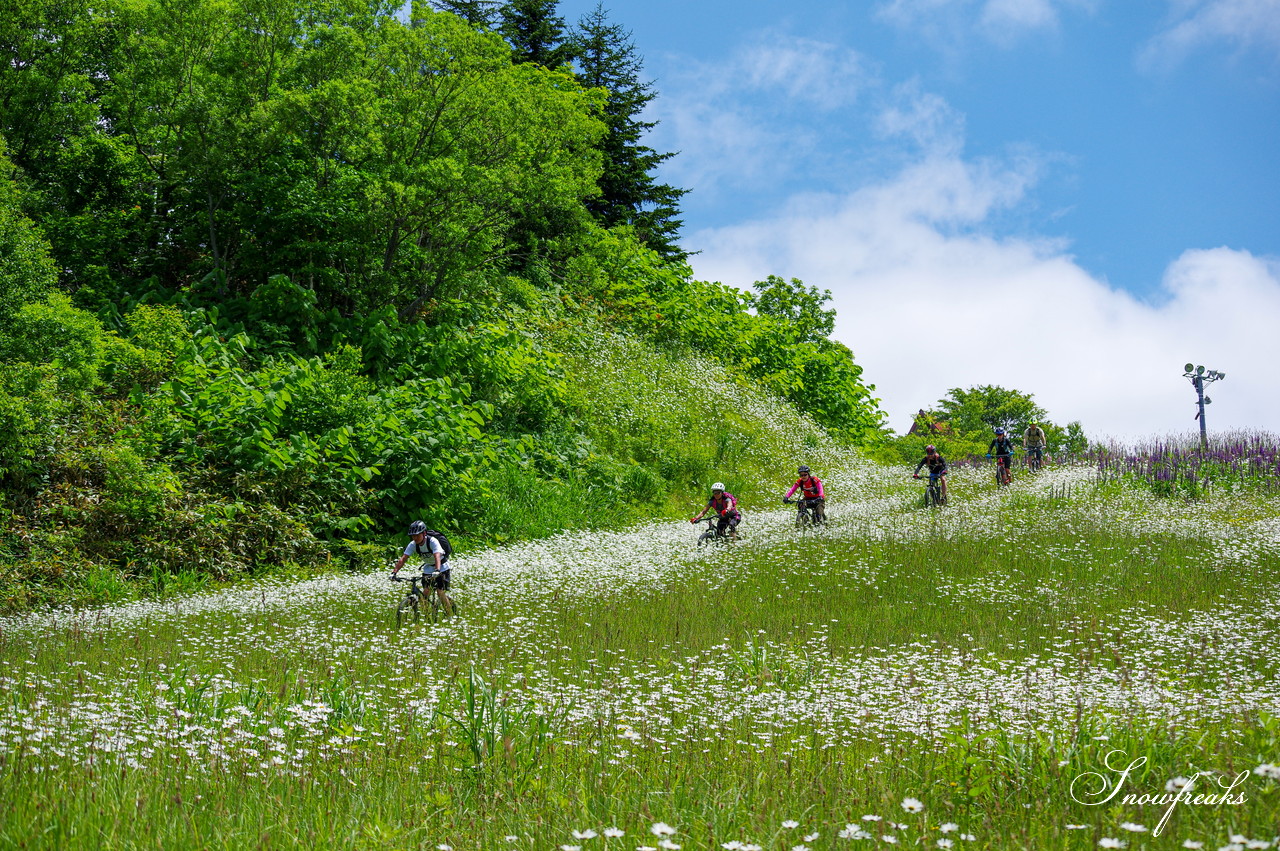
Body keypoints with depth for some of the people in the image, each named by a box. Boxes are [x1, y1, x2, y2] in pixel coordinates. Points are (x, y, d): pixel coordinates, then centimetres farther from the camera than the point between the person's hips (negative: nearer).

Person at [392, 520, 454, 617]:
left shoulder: (432, 541, -30)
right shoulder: (413, 544, -15)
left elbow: (437, 556, -44)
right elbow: (403, 559, -21)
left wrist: (437, 571, -60)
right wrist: (394, 572, -35)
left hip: (441, 566, -5)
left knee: (440, 592, -15)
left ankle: (450, 616, 0)